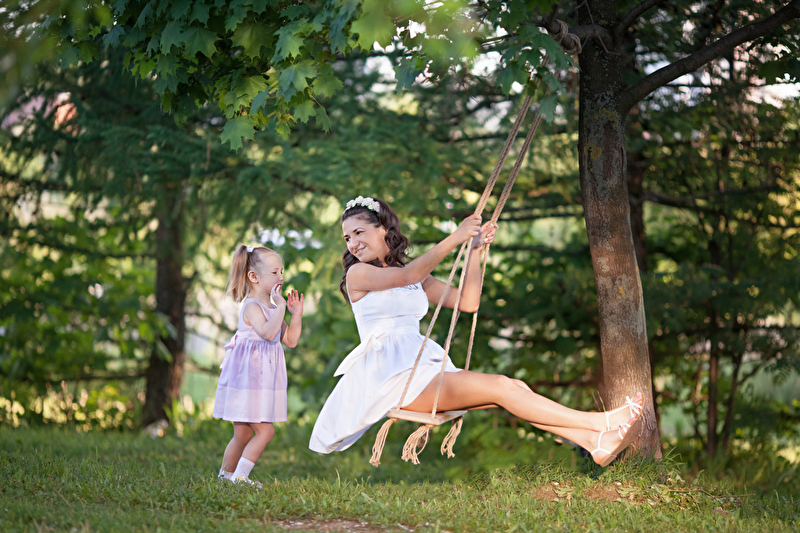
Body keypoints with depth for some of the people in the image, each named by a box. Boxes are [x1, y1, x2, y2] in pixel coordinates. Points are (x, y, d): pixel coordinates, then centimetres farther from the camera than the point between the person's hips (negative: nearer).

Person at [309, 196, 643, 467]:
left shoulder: (417, 278, 22)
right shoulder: (357, 274, 3)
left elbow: (467, 302, 14)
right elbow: (407, 276, -15)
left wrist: (475, 251, 6)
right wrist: (454, 239, -20)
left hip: (425, 368, 7)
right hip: (390, 374, -6)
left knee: (514, 388, -15)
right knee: (500, 387, -21)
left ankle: (596, 444, -28)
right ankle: (600, 423, -26)